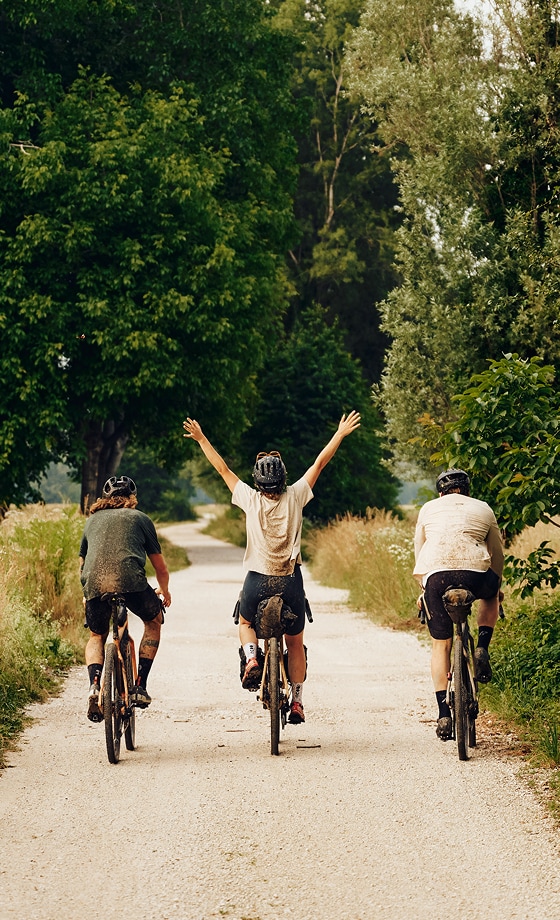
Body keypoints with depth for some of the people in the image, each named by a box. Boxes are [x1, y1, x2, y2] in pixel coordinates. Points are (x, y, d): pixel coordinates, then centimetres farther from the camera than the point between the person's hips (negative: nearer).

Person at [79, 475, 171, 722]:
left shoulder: (93, 519, 29)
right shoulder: (140, 518, 22)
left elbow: (82, 563, 36)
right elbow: (159, 565, 27)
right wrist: (164, 591, 47)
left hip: (94, 582, 2)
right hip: (131, 580, -2)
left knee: (96, 637, 27)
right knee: (154, 620, 28)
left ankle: (94, 685, -1)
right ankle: (140, 686, 18)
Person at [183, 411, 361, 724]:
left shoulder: (250, 499, -7)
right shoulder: (295, 497, -6)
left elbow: (222, 468, 4)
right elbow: (320, 463, 4)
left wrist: (201, 439, 14)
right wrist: (341, 433, 13)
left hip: (258, 580, -1)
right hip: (291, 580, 1)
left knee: (246, 623, 28)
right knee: (295, 642, 16)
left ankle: (251, 657, -3)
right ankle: (297, 702, 14)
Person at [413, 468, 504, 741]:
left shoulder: (429, 509, 23)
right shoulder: (483, 509, 22)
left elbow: (419, 551, 27)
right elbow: (497, 554, 28)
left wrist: (424, 588, 39)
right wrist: (497, 585, 44)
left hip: (436, 573, 0)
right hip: (475, 573, 0)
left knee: (441, 646, 11)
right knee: (490, 595, 36)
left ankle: (443, 714, 3)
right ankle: (482, 650, 15)